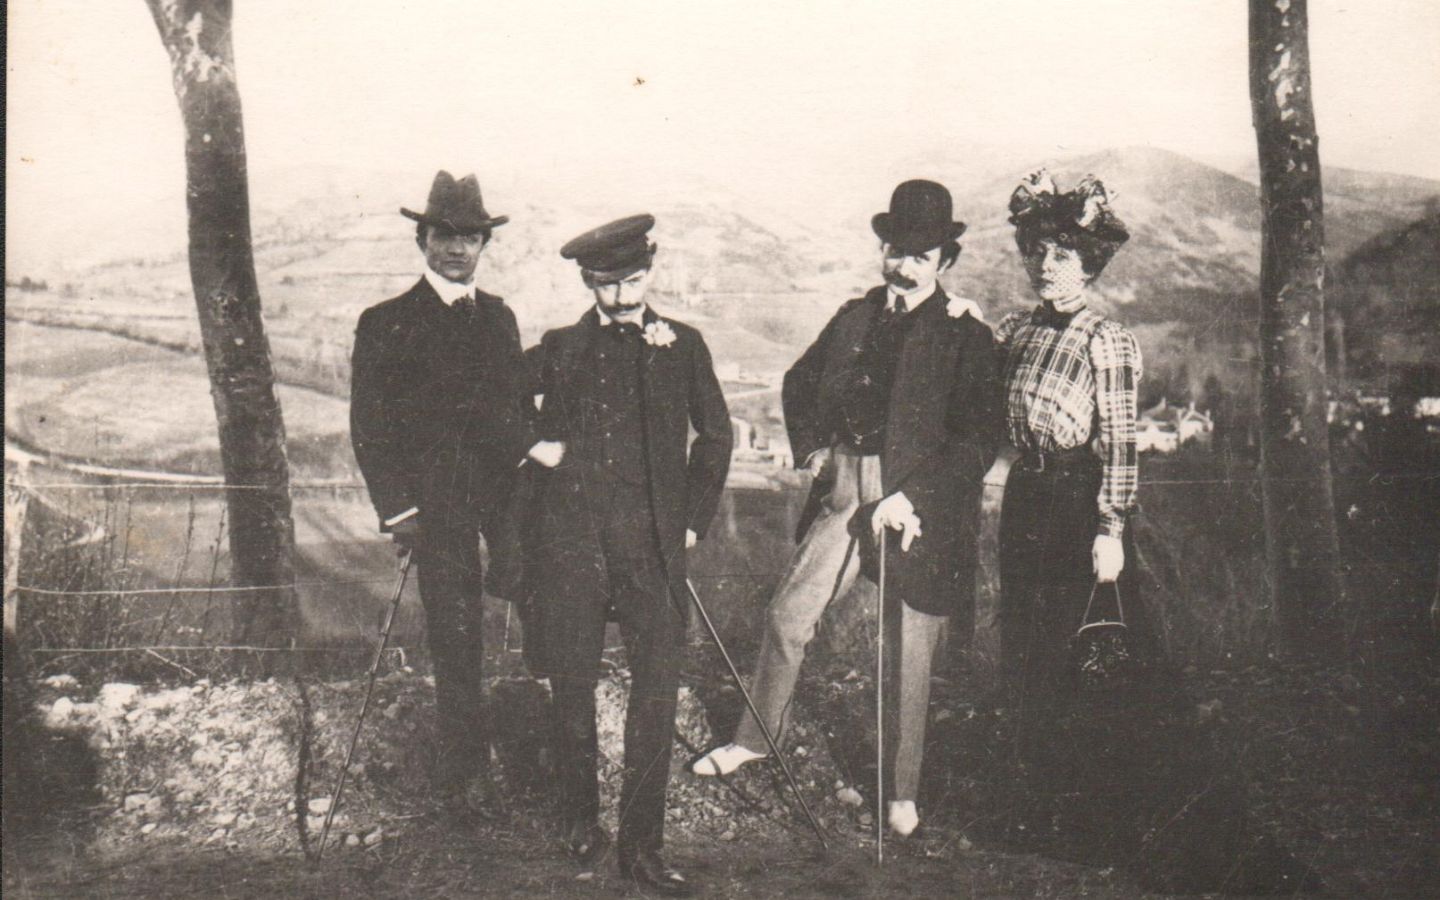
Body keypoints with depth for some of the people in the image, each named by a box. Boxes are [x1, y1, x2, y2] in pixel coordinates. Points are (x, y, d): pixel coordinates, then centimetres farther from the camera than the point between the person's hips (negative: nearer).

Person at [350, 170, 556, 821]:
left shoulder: (499, 317, 18)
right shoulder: (385, 325, 3)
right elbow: (369, 428, 0)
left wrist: (536, 450, 4)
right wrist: (399, 510, -8)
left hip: (505, 499, 4)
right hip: (438, 507, -4)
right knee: (455, 645, -1)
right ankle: (463, 779, 13)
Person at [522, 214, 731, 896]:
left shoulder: (681, 346, 11)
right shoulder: (559, 349, 11)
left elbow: (714, 437, 17)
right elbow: (531, 437, 21)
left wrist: (693, 519, 12)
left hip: (652, 539, 0)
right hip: (570, 539, 1)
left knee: (657, 688, -7)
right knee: (572, 685, 5)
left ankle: (642, 844, 2)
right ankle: (580, 819, 26)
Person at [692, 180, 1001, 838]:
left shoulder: (964, 335, -5)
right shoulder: (855, 318, 11)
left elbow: (979, 439, -11)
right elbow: (799, 384, 25)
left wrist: (911, 496, -18)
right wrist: (811, 450, 11)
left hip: (921, 507, -5)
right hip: (845, 495, 5)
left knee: (907, 652, 3)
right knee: (787, 613, 7)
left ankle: (900, 791, 19)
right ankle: (755, 738, 29)